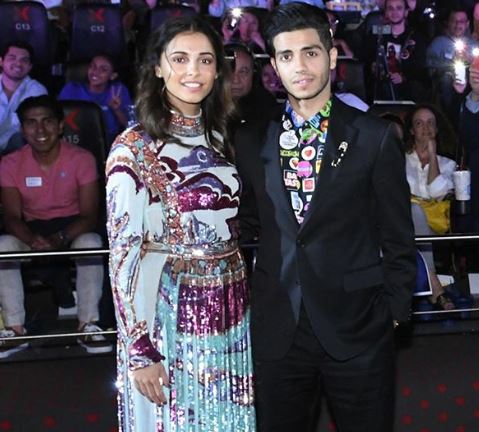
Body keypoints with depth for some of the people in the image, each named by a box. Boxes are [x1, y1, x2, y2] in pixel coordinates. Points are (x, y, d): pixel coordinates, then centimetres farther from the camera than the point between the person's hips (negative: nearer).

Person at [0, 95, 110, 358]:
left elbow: (89, 215, -15)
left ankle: (88, 326, -24)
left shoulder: (81, 159, -12)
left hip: (72, 226, -2)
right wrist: (33, 239, -35)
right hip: (32, 230, 2)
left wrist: (60, 238, -35)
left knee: (91, 242, -35)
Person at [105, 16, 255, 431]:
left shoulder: (218, 137, 6)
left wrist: (238, 296, 12)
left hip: (231, 312, 6)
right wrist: (139, 348, -15)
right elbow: (124, 254, -13)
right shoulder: (133, 147, -12)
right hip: (170, 316, -6)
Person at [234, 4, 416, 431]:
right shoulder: (252, 141, 5)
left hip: (357, 327, -2)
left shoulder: (375, 137, -5)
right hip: (277, 328, 3)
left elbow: (397, 236, -2)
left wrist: (395, 309, -3)